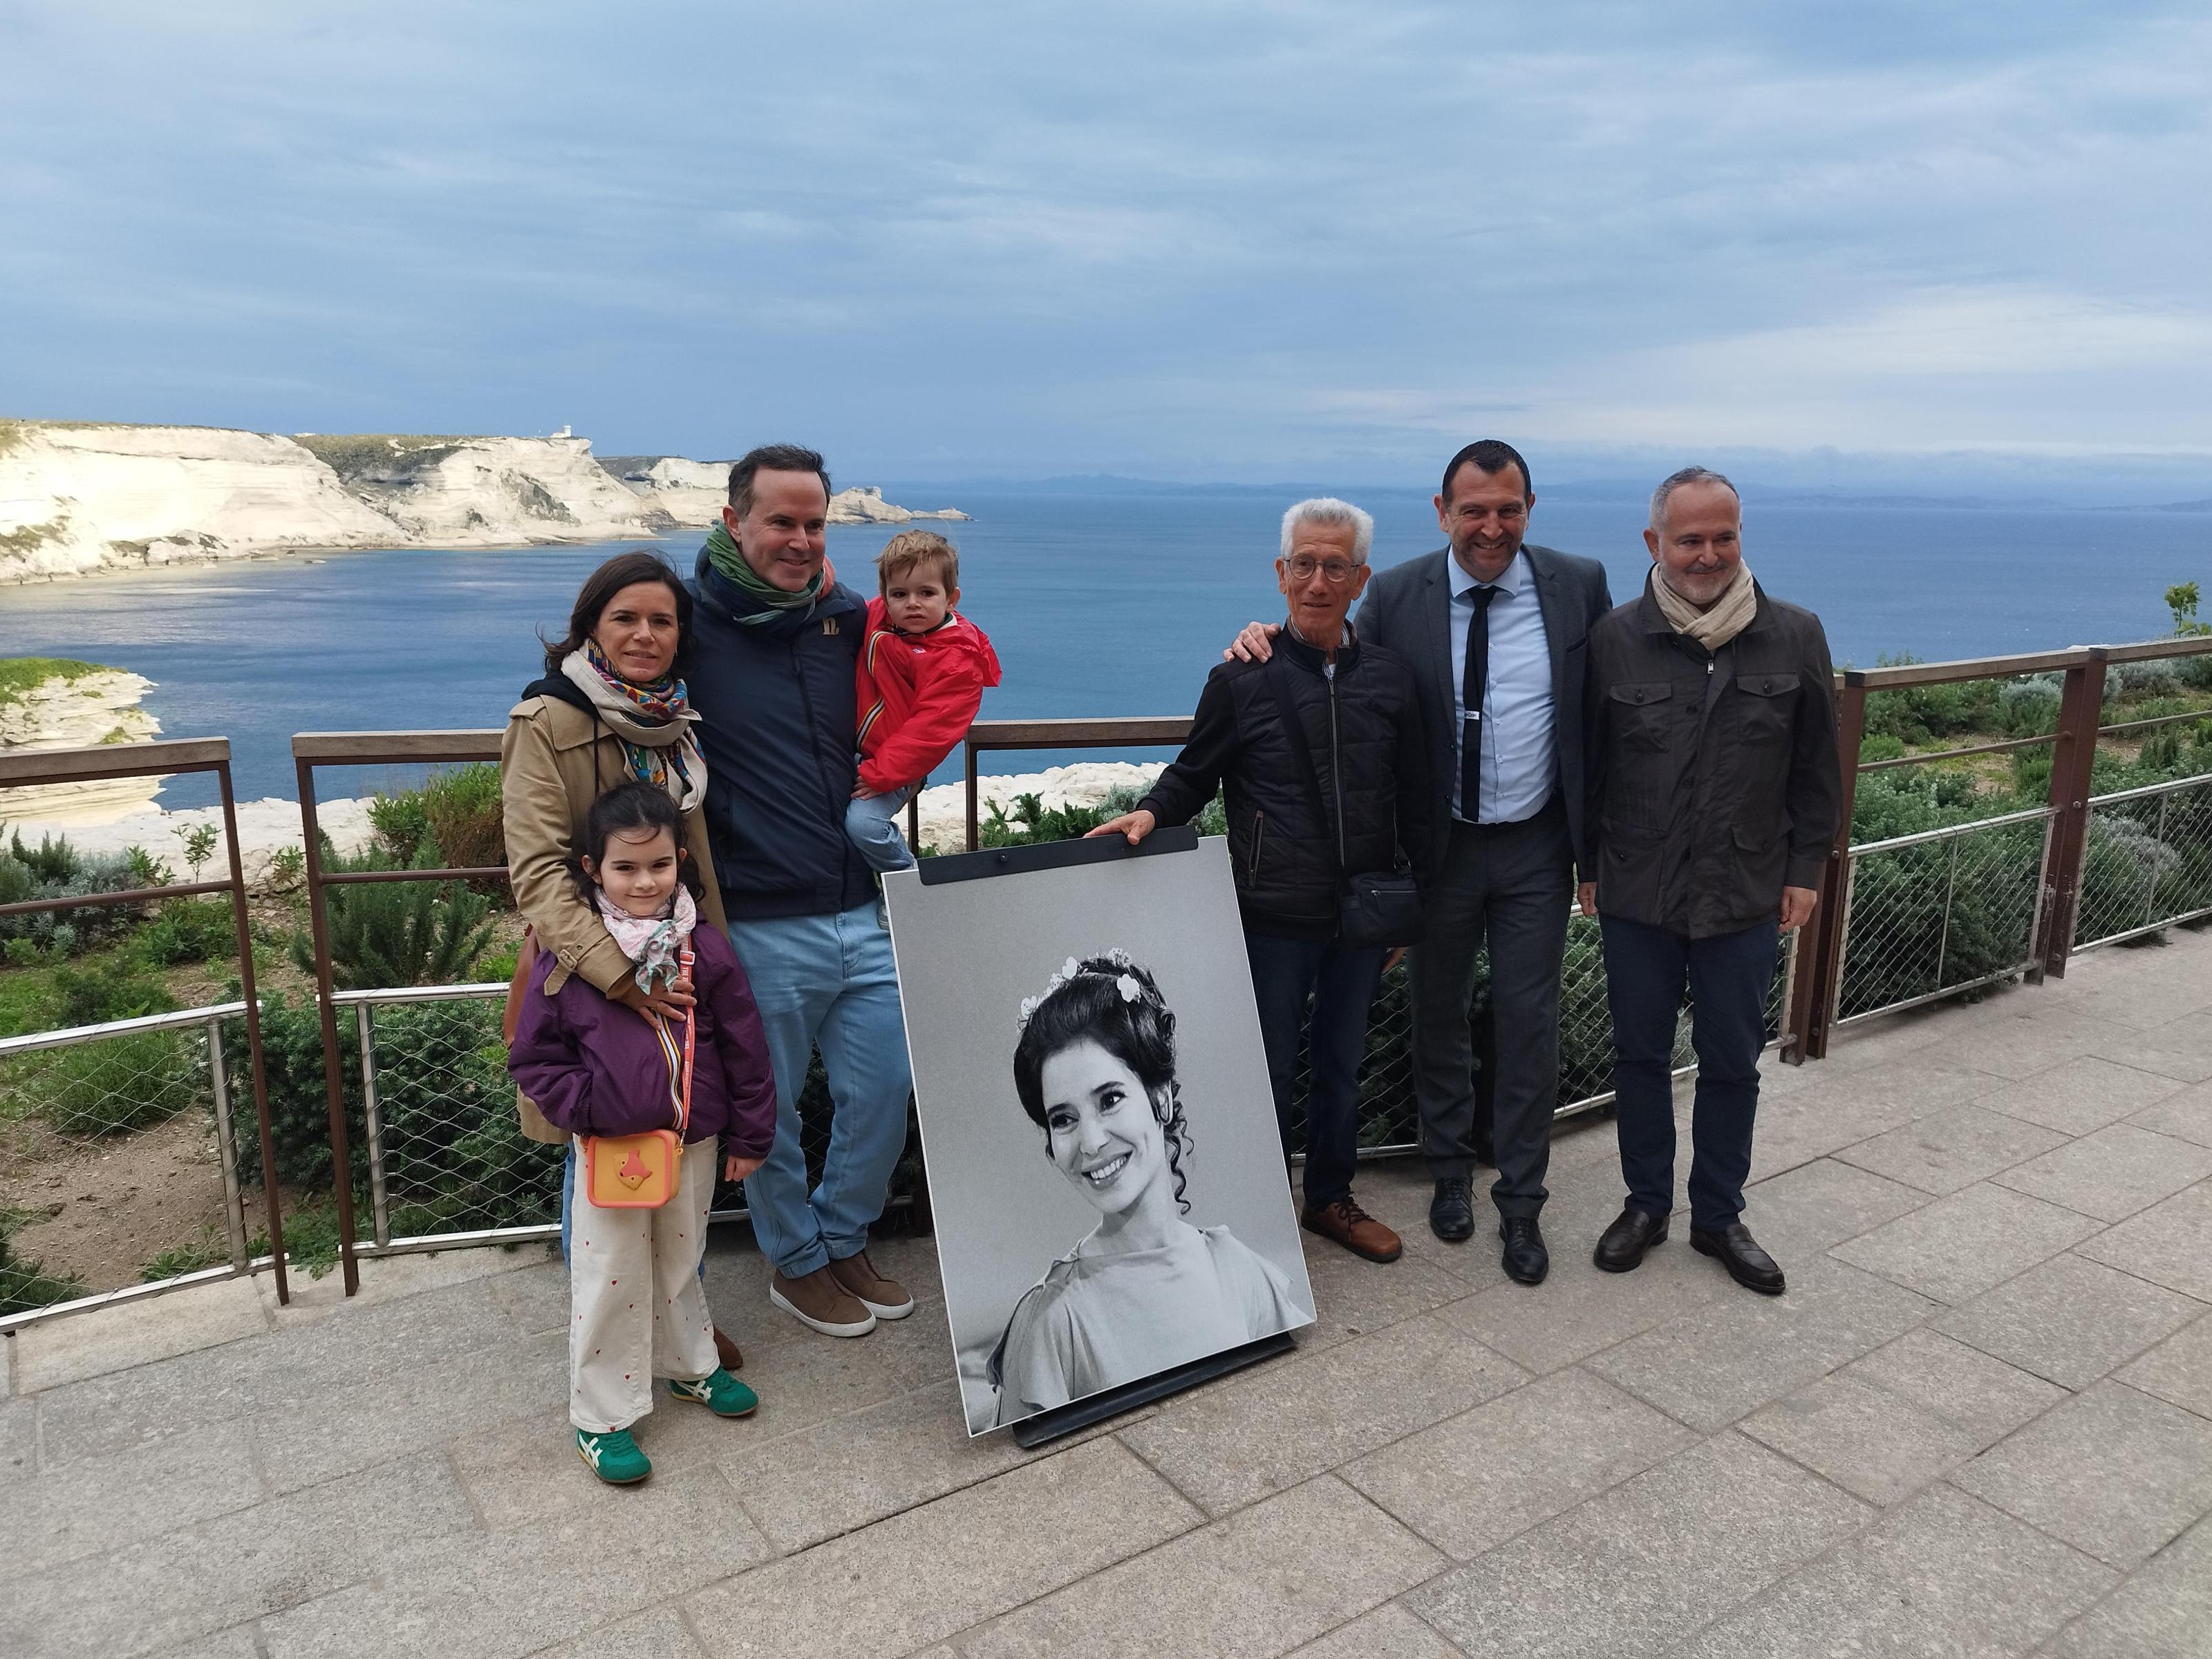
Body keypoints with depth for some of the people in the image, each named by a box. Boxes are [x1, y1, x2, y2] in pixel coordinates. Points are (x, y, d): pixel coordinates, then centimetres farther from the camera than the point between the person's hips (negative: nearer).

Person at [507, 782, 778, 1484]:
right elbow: (533, 1055, -2)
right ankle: (600, 1417, 22)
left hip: (693, 1143, 2)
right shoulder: (567, 957, -12)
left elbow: (745, 1049, 0)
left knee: (681, 1263, 21)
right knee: (609, 1280, 6)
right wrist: (583, 1105, -16)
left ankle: (689, 1366, 44)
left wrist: (749, 1136, 4)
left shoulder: (704, 951, -7)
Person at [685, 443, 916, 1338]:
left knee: (885, 1086, 11)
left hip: (863, 912, 5)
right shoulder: (691, 623, -6)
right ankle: (797, 1263, 33)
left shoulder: (847, 618, 9)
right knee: (767, 1110, 10)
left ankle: (844, 1240, 35)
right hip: (761, 926, -4)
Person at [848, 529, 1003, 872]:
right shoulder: (874, 616, 1)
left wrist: (880, 774, -26)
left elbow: (930, 730, -23)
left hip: (893, 764, -7)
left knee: (863, 824, -25)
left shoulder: (958, 662, -18)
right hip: (848, 748, 7)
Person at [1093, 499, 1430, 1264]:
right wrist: (1151, 813, -19)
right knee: (1269, 1070, 7)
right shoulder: (1241, 679, -4)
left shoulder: (1391, 680, 4)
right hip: (1275, 916, -3)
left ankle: (1330, 1200, 35)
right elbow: (1194, 775, 2)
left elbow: (1412, 804, 9)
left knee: (1342, 1064, 16)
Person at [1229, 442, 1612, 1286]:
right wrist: (1270, 641, -19)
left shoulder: (1579, 584, -5)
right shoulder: (1395, 596, -7)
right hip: (1440, 845, 0)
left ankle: (1520, 1202, 23)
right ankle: (1450, 1171, 38)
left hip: (1537, 847, 0)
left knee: (1529, 1023, 6)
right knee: (1439, 1017, 15)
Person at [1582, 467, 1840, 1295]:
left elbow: (1816, 768, 5)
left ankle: (1719, 1216, 29)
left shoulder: (1795, 637, -2)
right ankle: (1646, 1202, 31)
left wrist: (1805, 868, 3)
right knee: (1640, 1054, 13)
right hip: (1637, 893, 0)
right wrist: (1588, 864, 4)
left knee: (1732, 1063, 12)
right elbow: (1589, 764, 2)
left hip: (1746, 896, 1)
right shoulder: (1614, 639, -5)